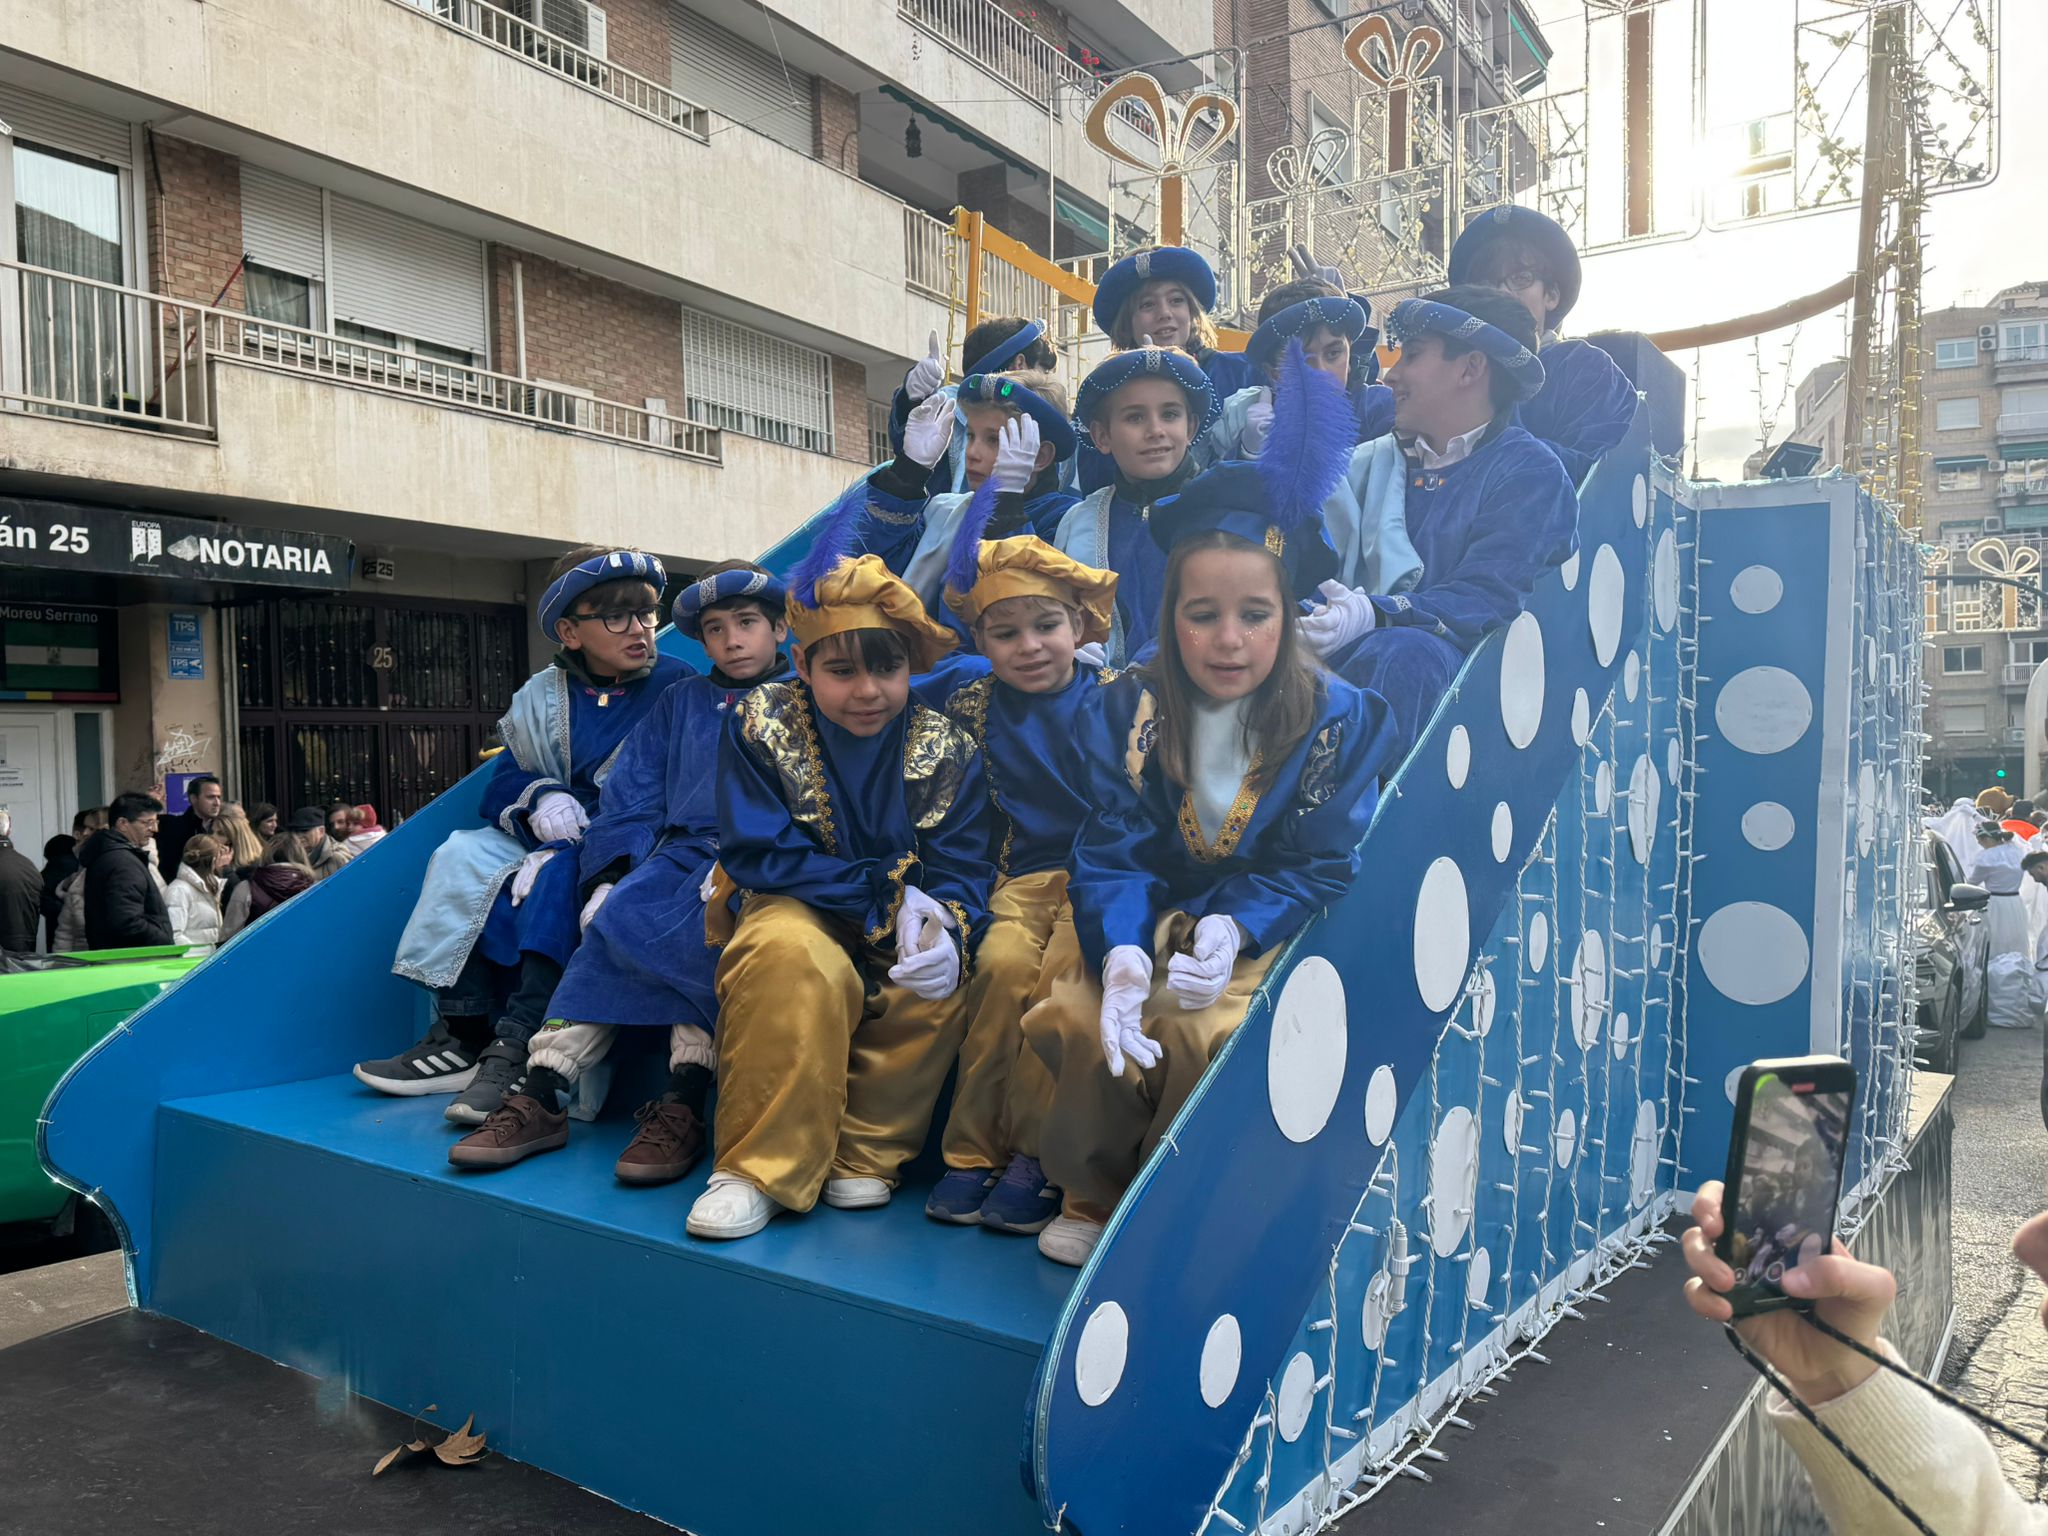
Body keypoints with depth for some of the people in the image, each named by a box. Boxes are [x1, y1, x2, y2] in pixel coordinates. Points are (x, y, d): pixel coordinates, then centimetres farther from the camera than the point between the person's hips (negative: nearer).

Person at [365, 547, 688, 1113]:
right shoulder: (541, 697, 10)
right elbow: (503, 785, 10)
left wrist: (563, 848, -25)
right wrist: (540, 799, -17)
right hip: (555, 839, 6)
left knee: (556, 876, -34)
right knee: (464, 854, -15)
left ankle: (518, 1050, -36)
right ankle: (461, 1038, -17)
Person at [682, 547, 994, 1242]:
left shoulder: (947, 747, -3)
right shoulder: (758, 723, -9)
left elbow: (963, 868, -8)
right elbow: (758, 855, -15)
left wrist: (946, 933, -33)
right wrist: (886, 896, -20)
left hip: (903, 930, 3)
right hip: (793, 913, -2)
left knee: (938, 986, -31)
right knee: (796, 959, -38)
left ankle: (864, 1154, -9)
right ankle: (761, 1166, -24)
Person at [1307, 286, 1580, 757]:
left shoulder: (1530, 471, 4)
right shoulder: (1372, 459, 22)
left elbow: (1487, 595, -12)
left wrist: (1375, 614, -29)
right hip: (1353, 646, 5)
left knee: (1399, 652, -38)